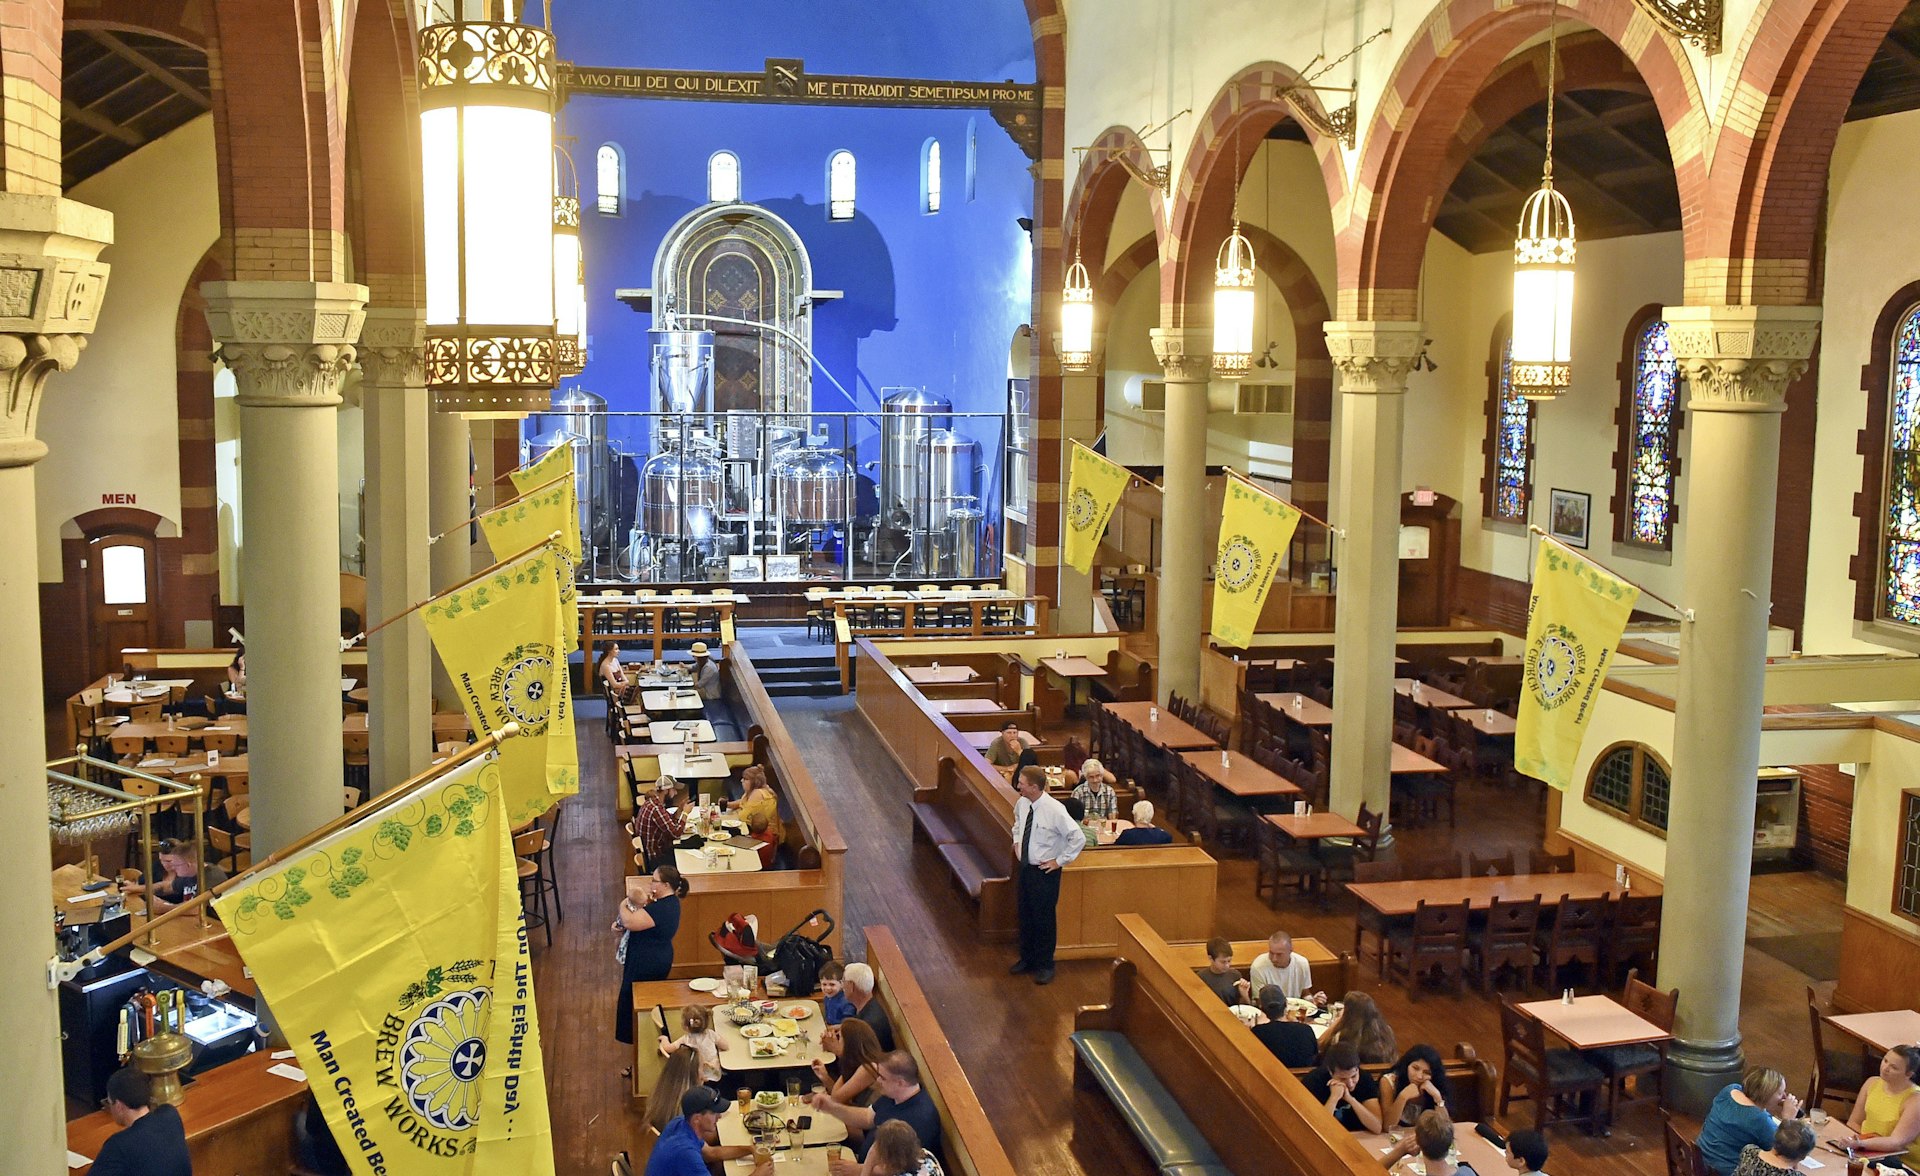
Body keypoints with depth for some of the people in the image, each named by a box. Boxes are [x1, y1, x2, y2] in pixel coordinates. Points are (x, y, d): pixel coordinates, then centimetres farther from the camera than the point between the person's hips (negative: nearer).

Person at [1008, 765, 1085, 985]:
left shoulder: (1055, 810, -25)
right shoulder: (1022, 804, -4)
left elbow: (1078, 838, -22)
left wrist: (1060, 861, -16)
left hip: (1045, 871, -6)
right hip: (1026, 867, 6)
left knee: (1043, 918, 5)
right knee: (1025, 915, 18)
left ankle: (1045, 965, 22)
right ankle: (1026, 958, 37)